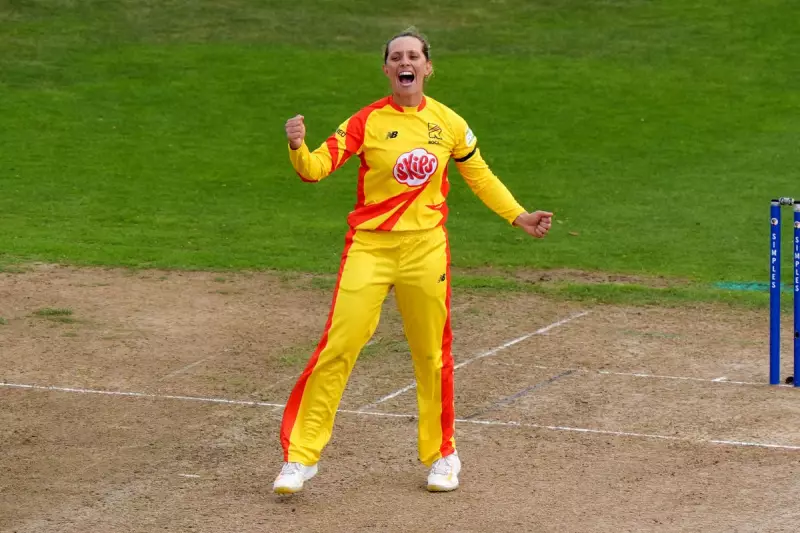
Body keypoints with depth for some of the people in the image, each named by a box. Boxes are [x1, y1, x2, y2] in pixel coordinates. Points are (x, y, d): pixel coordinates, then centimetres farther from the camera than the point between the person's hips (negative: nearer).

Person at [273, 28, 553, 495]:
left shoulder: (448, 124, 3)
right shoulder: (368, 121, -5)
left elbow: (480, 176, 17)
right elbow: (316, 168, -14)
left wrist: (518, 216, 14)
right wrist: (298, 147, -34)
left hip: (426, 249, 2)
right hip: (370, 247, -2)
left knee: (432, 354, 9)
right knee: (338, 348, -9)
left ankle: (441, 455, 28)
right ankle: (300, 457, -3)